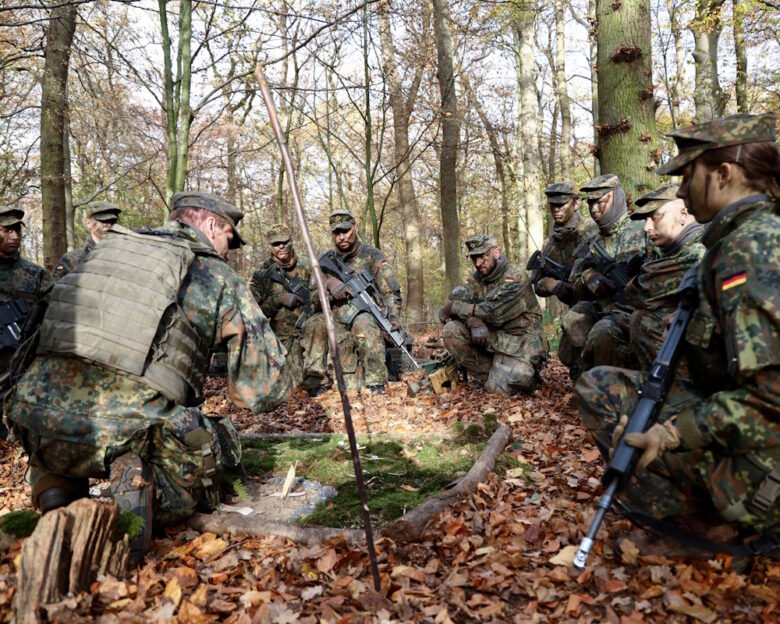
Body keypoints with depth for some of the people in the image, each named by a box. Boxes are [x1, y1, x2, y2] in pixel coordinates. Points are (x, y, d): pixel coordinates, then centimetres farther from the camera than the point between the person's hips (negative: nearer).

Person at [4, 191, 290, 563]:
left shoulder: (105, 249, 22)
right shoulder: (221, 279, 10)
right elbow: (267, 389, 9)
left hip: (36, 421, 5)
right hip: (132, 428, -4)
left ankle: (56, 490, 9)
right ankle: (142, 486, -9)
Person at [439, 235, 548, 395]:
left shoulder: (515, 277, -15)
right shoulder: (477, 278, 6)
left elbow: (491, 312, -24)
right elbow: (455, 299, -8)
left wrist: (453, 308, -17)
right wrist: (473, 320, -29)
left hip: (518, 342, -6)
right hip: (491, 337, 6)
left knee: (498, 389, -22)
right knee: (451, 330, -14)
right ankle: (491, 376, -3)